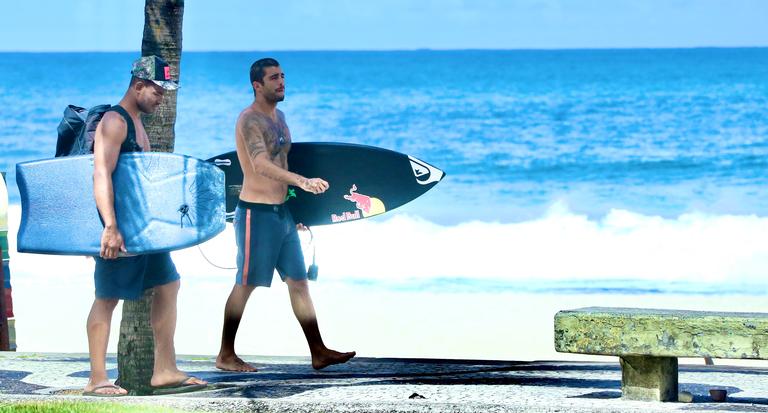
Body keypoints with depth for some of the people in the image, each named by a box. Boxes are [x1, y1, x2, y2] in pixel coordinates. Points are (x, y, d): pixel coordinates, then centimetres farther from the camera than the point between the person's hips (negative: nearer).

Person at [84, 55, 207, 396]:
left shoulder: (137, 124, 17)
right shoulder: (114, 122, -14)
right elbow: (101, 175, -24)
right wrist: (110, 227, -32)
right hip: (119, 229, -10)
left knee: (168, 285, 9)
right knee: (108, 297, -6)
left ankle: (165, 371, 11)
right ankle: (97, 380, -3)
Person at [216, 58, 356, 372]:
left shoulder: (278, 117, 14)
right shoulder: (250, 120, -16)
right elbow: (260, 164, -31)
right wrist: (302, 181, -42)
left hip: (282, 213, 9)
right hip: (257, 212, -9)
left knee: (299, 282, 7)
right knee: (245, 285, -2)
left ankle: (318, 353, 9)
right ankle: (225, 356, 7)